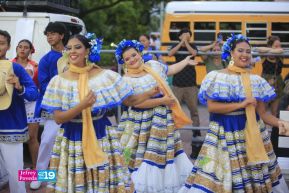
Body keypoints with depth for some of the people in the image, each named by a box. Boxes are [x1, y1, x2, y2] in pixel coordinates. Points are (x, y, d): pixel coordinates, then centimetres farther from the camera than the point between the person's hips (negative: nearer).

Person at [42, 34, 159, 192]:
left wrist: (150, 92, -13)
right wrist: (82, 105, -24)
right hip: (72, 140, 0)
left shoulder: (106, 76, -4)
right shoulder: (59, 81, -4)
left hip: (101, 137, 0)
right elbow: (58, 118, -10)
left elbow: (130, 101, 2)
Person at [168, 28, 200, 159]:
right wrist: (181, 42, -15)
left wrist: (186, 42, -11)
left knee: (194, 110, 5)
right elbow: (170, 54, -17)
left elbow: (193, 53, -18)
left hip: (191, 84, 0)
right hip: (177, 83, 0)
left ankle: (197, 134, 12)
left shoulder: (193, 46, 5)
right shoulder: (176, 46, 5)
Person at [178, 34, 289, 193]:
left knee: (256, 177, 8)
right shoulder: (216, 77, -4)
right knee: (225, 173, -4)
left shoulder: (256, 80, 6)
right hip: (224, 133, -4)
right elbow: (211, 107, -14)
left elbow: (262, 113, 4)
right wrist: (241, 104, -18)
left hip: (252, 132, 4)